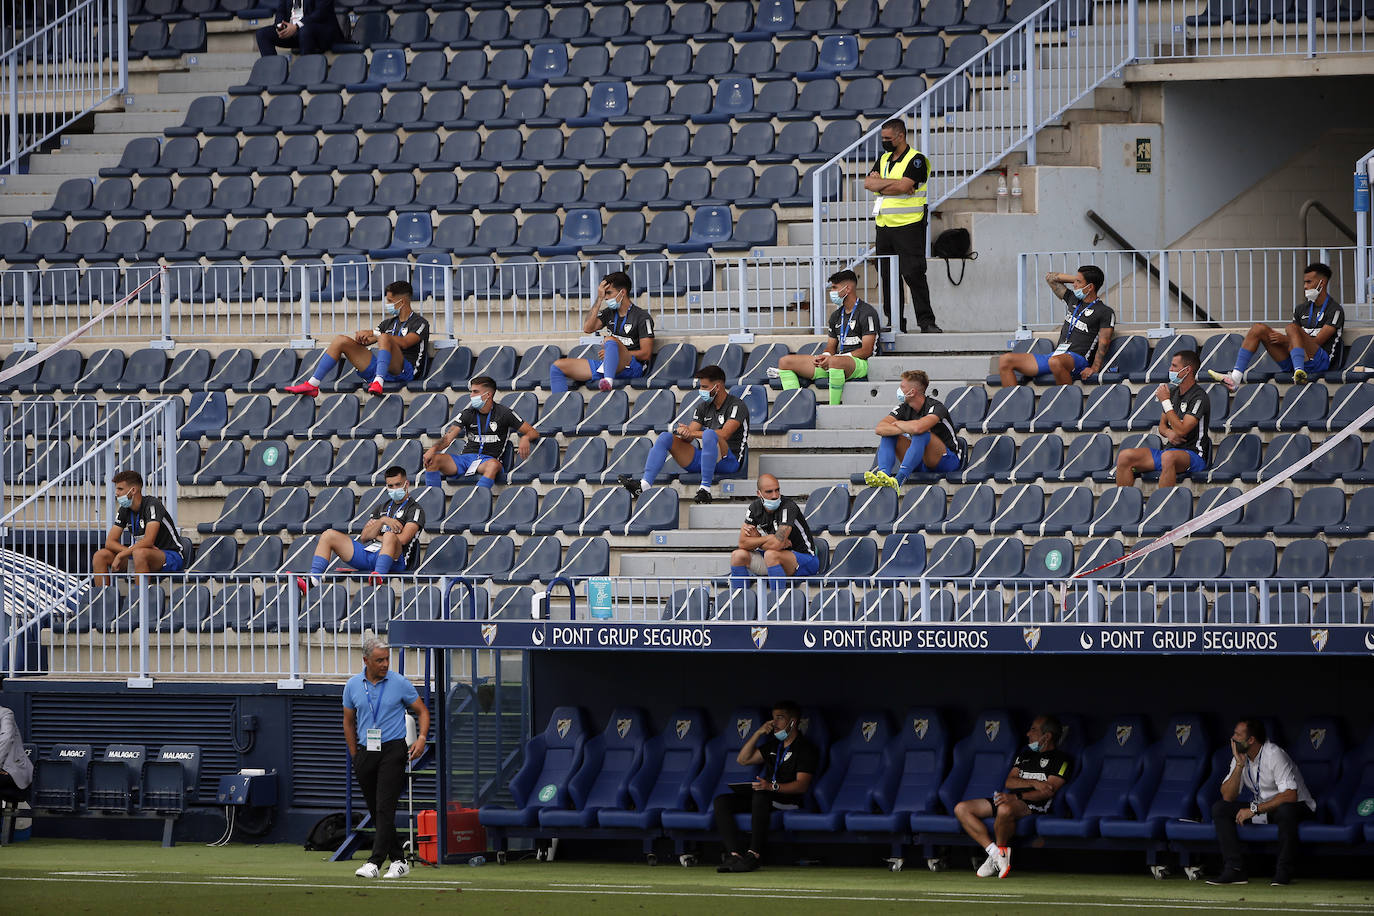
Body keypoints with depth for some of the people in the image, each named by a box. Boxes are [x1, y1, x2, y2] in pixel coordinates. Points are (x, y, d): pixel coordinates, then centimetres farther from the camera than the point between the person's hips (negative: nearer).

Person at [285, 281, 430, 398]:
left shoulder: (420, 322, 3)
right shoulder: (389, 323, 27)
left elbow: (404, 343, -16)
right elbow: (365, 341, 20)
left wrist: (373, 333, -17)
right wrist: (361, 339, -7)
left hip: (403, 370, -7)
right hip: (378, 368, 7)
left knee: (384, 338, -35)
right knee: (341, 340, 1)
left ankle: (378, 383, -53)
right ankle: (312, 385, -9)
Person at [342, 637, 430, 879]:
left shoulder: (400, 684, -3)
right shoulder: (353, 686, 5)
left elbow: (422, 711, 7)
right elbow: (349, 722, 16)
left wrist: (421, 738, -9)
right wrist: (355, 756, 13)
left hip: (392, 750, -4)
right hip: (365, 751, 4)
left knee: (385, 807, -14)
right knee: (376, 811, 6)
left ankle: (375, 863, -19)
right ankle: (399, 861, 15)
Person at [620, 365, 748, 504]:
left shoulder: (737, 406, -4)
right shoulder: (704, 407, 17)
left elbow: (724, 434, -20)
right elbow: (689, 438, 10)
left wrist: (692, 433, -17)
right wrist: (685, 434, -16)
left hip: (729, 460, -7)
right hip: (703, 459, 7)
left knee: (709, 434, -38)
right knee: (665, 438, -7)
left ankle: (705, 488, -39)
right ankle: (644, 485, -26)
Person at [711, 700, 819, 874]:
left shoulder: (806, 749, -2)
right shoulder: (774, 745, 24)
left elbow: (802, 785, -15)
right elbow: (742, 760, 20)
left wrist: (772, 786, -31)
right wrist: (758, 734, 10)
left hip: (790, 799, -8)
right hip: (766, 796, 8)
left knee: (760, 796, -41)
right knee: (721, 802, -12)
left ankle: (754, 853, -44)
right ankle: (735, 853, -27)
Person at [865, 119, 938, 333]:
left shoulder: (916, 160, -6)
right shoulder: (884, 159, 16)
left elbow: (903, 187, -19)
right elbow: (868, 182, 3)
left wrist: (880, 185, -6)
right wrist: (892, 183, -10)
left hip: (909, 226, -7)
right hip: (884, 225, 7)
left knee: (914, 275, -9)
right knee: (888, 276, 7)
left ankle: (926, 321, -7)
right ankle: (895, 321, 13)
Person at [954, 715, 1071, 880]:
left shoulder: (1061, 760, 4)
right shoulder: (1025, 755, 29)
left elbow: (1049, 791, -10)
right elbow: (1010, 781, 16)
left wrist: (1017, 796, -21)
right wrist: (1033, 783, -4)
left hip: (1034, 805, -8)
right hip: (1010, 800, 8)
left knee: (1005, 810, -43)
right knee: (961, 809, -8)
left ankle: (1002, 851, -19)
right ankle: (994, 852, -17)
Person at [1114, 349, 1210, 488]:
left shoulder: (1199, 397, -11)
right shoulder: (1173, 392, 14)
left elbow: (1181, 430, -20)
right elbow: (1162, 425, 22)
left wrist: (1165, 401, -12)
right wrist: (1168, 433, -4)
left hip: (1193, 455, -8)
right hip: (1170, 449, 8)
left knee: (1168, 457, -42)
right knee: (1125, 456, -9)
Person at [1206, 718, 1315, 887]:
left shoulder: (1274, 755, -22)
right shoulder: (1240, 757, -2)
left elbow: (1290, 795, -30)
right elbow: (1228, 796, -8)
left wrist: (1254, 809, -30)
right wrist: (1239, 764, -19)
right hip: (1261, 808, 7)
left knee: (1286, 810, -42)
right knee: (1219, 809, -11)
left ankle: (1284, 872, -29)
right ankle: (1235, 869, -19)